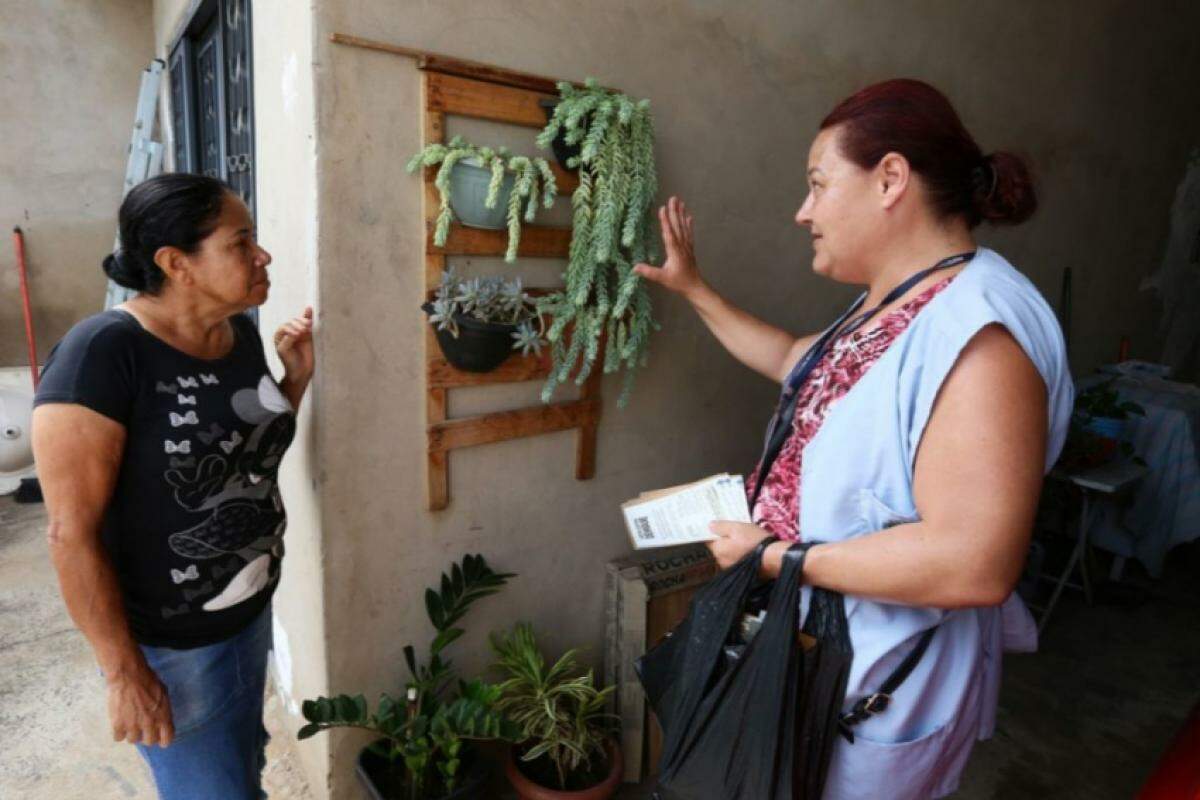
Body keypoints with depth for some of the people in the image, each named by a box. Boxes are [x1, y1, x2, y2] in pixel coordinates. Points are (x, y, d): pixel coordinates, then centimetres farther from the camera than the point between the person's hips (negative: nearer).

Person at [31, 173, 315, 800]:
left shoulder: (241, 333, -3)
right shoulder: (102, 352, -24)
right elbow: (72, 532, -21)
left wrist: (297, 377, -4)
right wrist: (124, 672, -17)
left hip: (253, 610, 7)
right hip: (170, 644, -6)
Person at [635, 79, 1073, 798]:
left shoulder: (979, 330, -29)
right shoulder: (892, 305, 3)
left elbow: (975, 562, -34)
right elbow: (797, 362, 18)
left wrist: (777, 555, -26)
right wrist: (694, 289, 18)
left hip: (882, 688, -9)